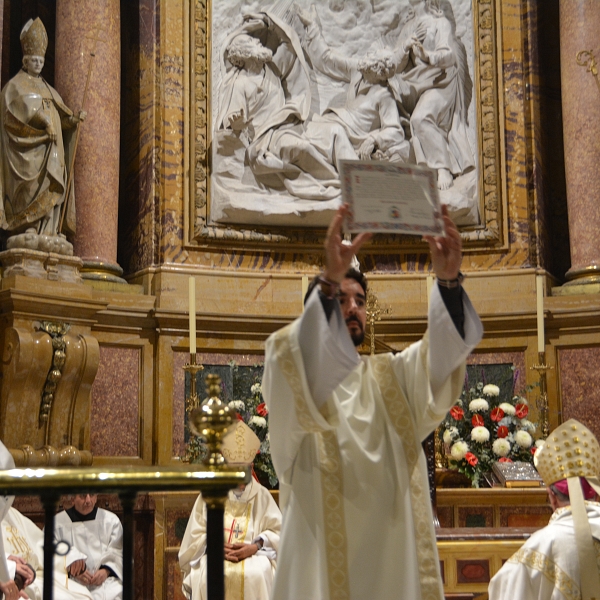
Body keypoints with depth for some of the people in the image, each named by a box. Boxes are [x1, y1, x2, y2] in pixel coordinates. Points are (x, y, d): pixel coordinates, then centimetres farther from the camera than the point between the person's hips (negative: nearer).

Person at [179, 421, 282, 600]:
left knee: (256, 575, -33)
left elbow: (278, 532, 2)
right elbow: (197, 534, 7)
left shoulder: (262, 495, 10)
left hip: (254, 555, 0)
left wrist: (255, 547, -15)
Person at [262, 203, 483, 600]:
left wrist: (448, 280, -22)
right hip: (324, 551, -3)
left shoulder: (392, 375, 14)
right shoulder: (294, 374, 4)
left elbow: (447, 347, -3)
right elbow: (297, 355, -21)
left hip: (393, 550, 4)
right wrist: (330, 281, -35)